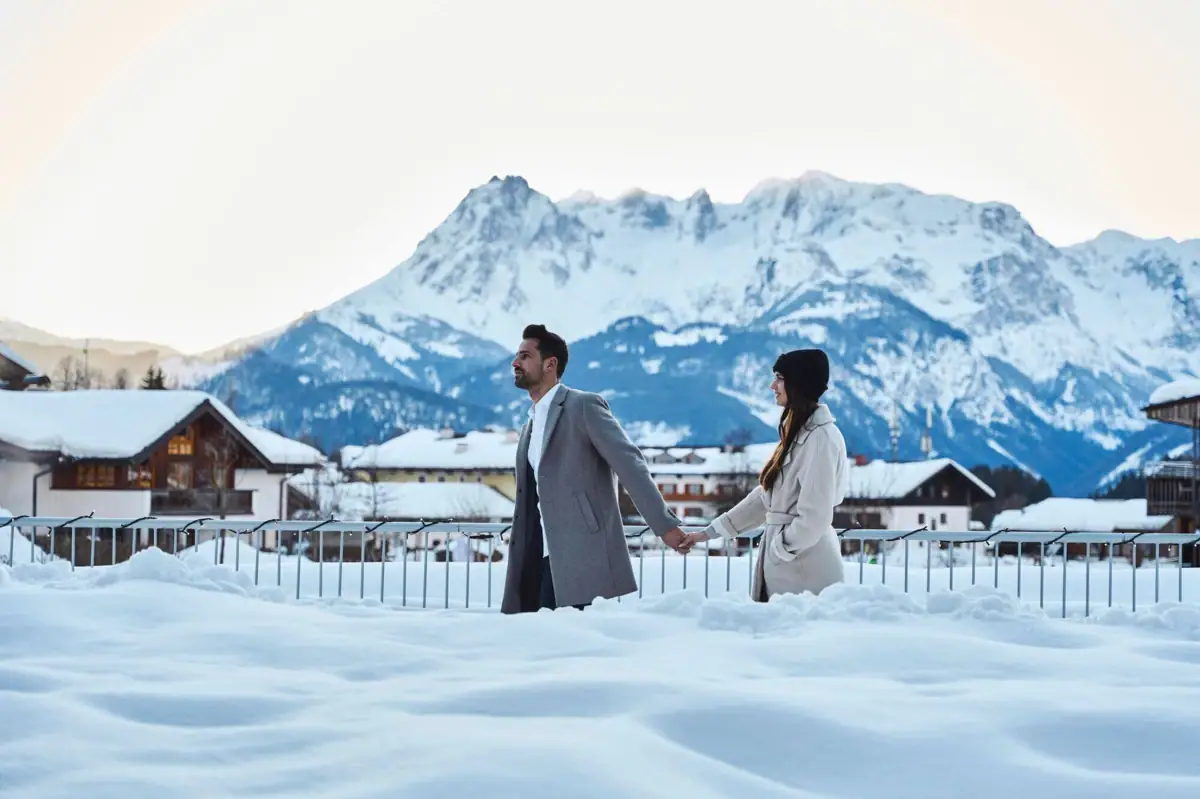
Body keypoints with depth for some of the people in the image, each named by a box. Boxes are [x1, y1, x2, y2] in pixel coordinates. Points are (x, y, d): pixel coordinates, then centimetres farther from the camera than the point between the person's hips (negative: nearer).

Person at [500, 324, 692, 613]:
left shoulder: (584, 406, -4)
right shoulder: (531, 426, 22)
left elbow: (629, 463, -13)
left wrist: (664, 524, -22)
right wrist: (518, 571, 21)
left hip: (583, 558, -8)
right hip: (543, 559, 8)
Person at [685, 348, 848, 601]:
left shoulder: (821, 438, -15)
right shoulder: (799, 434, 14)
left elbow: (813, 518, -19)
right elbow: (765, 496, 17)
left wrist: (777, 550, -8)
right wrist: (710, 531, 16)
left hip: (805, 572, -9)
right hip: (784, 568, 9)